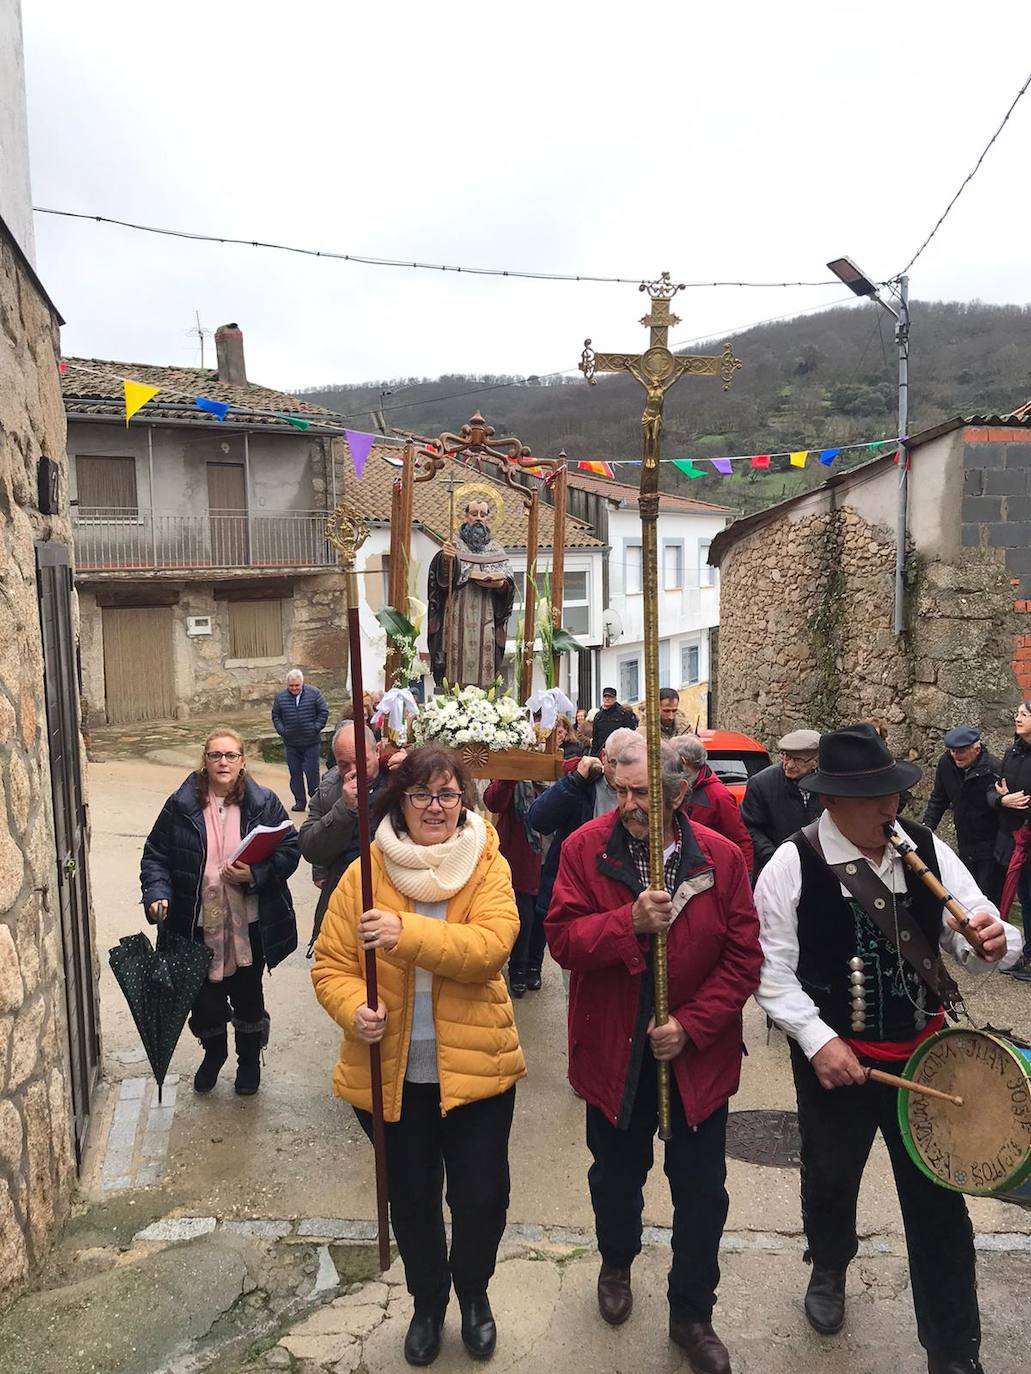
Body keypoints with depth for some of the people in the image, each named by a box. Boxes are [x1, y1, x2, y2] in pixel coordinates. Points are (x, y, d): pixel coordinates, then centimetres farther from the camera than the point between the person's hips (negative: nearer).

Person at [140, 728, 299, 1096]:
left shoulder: (264, 804, -4)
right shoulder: (181, 806, -2)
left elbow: (290, 849, -4)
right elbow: (155, 855, 3)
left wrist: (255, 875, -19)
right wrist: (157, 892, -13)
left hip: (250, 926, 0)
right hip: (198, 926, 1)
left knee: (248, 996, 15)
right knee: (205, 997, 12)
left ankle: (249, 1059, 40)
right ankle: (213, 1053, 42)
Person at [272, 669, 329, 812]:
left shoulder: (314, 693, -4)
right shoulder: (280, 697, 2)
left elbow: (324, 712, 0)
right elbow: (275, 716, 12)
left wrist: (316, 729, -6)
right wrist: (282, 731, -1)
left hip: (311, 742, -2)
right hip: (291, 743, 2)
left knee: (311, 771, -3)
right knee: (295, 772, 5)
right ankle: (299, 801, 13)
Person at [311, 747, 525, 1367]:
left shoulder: (488, 867, -8)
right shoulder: (366, 873, -5)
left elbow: (491, 945, -24)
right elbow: (331, 964, -2)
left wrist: (406, 933, -34)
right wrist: (354, 1011, -22)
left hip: (475, 1067, -1)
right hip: (391, 1073, 1)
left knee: (482, 1197, 9)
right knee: (411, 1199, 18)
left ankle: (474, 1293, 42)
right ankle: (428, 1302, 46)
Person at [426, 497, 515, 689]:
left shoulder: (497, 551, 13)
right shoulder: (454, 547, 6)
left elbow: (509, 583, 8)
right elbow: (442, 578, -10)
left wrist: (501, 585, -15)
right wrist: (445, 559, -31)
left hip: (486, 622, 2)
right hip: (458, 619, -2)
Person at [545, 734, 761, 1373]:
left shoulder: (722, 857, -11)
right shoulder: (585, 848, -11)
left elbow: (743, 958, -9)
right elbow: (562, 938, -15)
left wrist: (691, 1025, -16)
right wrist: (631, 923, -30)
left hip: (698, 1056, 0)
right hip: (614, 1051, 1)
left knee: (702, 1193, 13)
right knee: (617, 1174, 24)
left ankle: (692, 1315, 37)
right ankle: (617, 1263, 54)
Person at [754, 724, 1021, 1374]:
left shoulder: (927, 849, -8)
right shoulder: (793, 864, -17)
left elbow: (975, 935, -3)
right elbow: (773, 969, -13)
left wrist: (993, 940, -26)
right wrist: (817, 1040, -19)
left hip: (924, 1051, 2)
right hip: (834, 1055, -1)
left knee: (939, 1202, 11)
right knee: (830, 1178, 23)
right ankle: (829, 1269, 55)